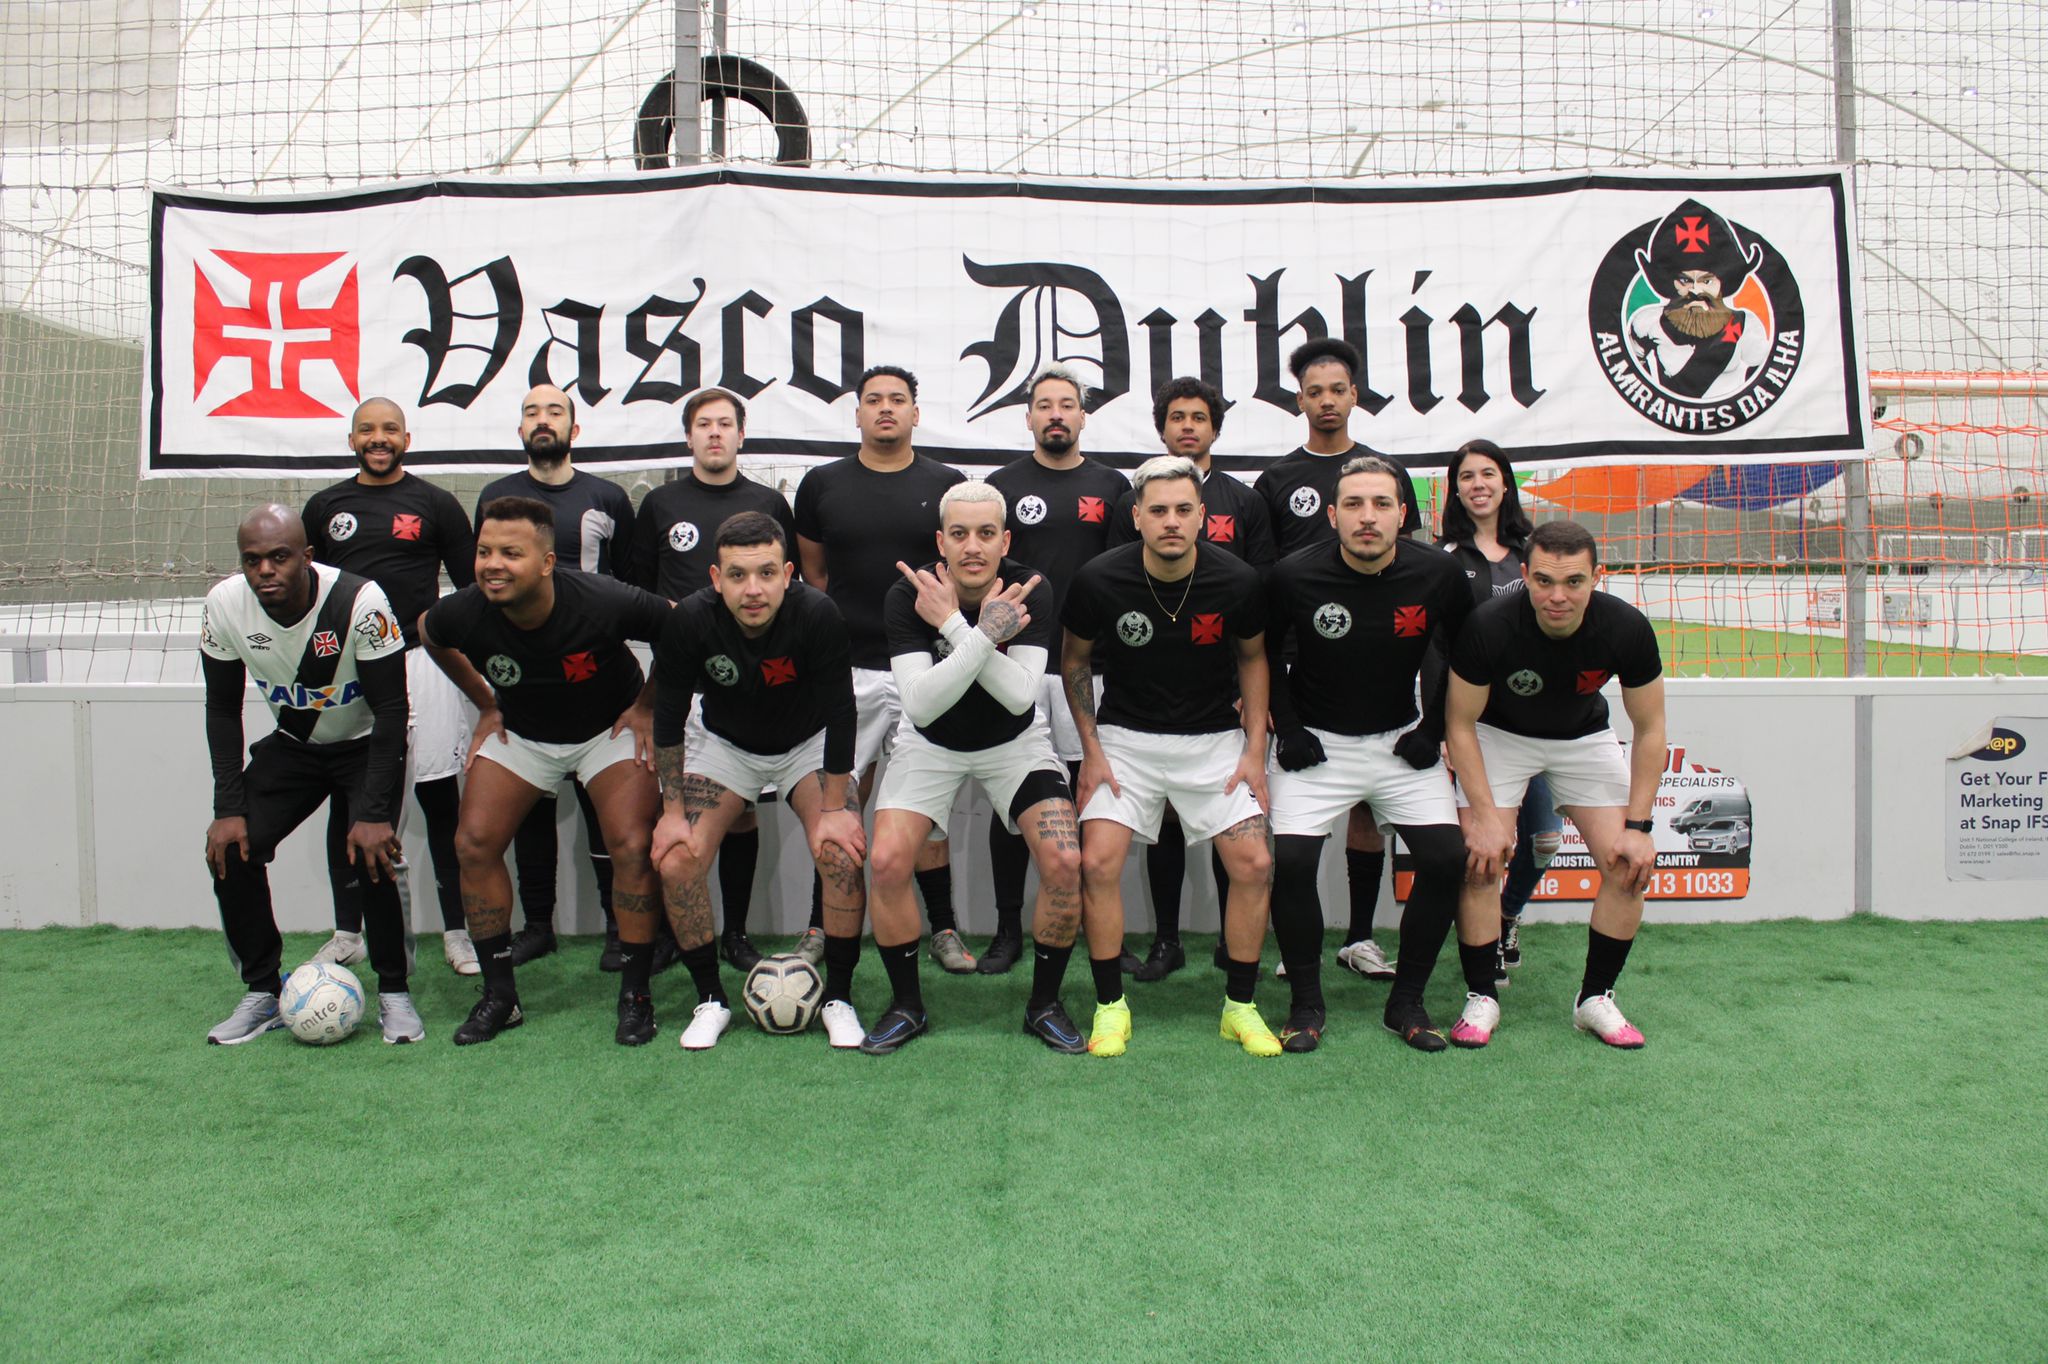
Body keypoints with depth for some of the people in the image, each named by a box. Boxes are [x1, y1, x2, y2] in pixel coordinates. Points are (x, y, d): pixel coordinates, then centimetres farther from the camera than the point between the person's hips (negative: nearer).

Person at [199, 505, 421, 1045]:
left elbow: (391, 708, -23)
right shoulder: (225, 605, -17)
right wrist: (228, 809, -12)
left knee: (368, 856, -23)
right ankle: (263, 994, 7)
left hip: (366, 744, -4)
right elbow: (222, 707, -4)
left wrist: (375, 813, -28)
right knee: (230, 849, -11)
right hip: (291, 744, 4)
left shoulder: (360, 601, -30)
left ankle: (394, 992, -2)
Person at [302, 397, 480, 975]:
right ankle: (346, 933, 18)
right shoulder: (325, 506, 13)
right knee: (346, 802, 7)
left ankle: (457, 930, 5)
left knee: (439, 795, -2)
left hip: (420, 660, -3)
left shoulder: (435, 504, 5)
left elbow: (472, 584, 7)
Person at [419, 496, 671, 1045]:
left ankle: (635, 995, -1)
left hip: (610, 728, -3)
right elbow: (427, 634, 4)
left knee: (632, 847, -18)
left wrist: (647, 704, -10)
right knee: (474, 843, -8)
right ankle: (500, 995, 7)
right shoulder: (463, 614, -24)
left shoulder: (603, 603, -34)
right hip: (520, 731, 3)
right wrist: (485, 704, 6)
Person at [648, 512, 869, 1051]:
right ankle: (711, 1000, 6)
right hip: (723, 741, 2)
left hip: (807, 743, -1)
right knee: (675, 863, -14)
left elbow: (839, 713, -20)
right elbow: (669, 713, -12)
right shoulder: (690, 620, -26)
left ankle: (839, 997, 0)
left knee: (842, 853, -21)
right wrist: (672, 809, -12)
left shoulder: (817, 615, -30)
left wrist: (834, 808, -19)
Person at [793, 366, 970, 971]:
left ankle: (943, 929, 15)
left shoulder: (946, 486, 7)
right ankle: (822, 928, 17)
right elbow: (813, 575, 16)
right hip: (847, 670, 1)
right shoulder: (822, 485, 8)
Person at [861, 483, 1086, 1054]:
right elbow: (920, 705, -32)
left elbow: (1020, 696, -29)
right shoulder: (907, 596, -21)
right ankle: (906, 1005, 5)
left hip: (1014, 741, 0)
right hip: (932, 743, 0)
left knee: (1065, 863, -17)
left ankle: (1044, 1003, 6)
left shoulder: (1030, 588, -20)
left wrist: (954, 625, -35)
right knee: (887, 862, -18)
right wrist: (984, 635, -41)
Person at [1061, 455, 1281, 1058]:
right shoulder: (1100, 580, -14)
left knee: (1254, 865, -9)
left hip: (1215, 738, 1)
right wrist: (1091, 750, -3)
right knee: (1097, 862, -14)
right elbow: (1075, 661, 3)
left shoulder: (1236, 582, -12)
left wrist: (1255, 748, 0)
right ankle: (1110, 1006, 5)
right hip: (1126, 737, 0)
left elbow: (1252, 657, 6)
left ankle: (1240, 1007, 10)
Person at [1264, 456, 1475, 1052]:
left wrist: (1434, 729, 2)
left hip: (1402, 741, 2)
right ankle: (1307, 1004, 2)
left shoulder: (1438, 573, -10)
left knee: (1447, 858, -12)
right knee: (1289, 860, -18)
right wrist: (1287, 728, -3)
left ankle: (1406, 1001, 8)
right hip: (1315, 742, -2)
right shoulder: (1294, 576, -15)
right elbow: (1265, 652, 3)